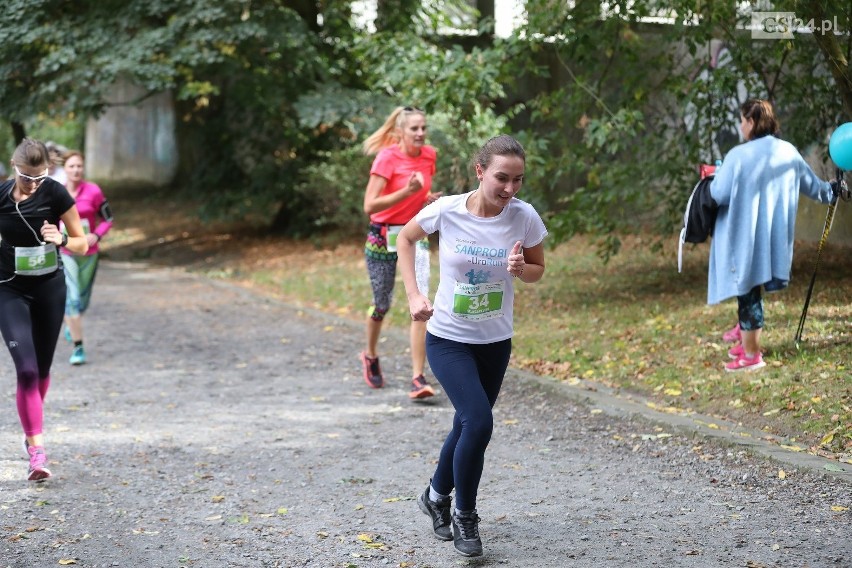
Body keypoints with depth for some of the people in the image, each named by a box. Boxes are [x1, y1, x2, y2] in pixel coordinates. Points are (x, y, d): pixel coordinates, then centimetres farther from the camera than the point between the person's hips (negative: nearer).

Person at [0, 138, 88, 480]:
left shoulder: (55, 194, -11)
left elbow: (82, 245, -5)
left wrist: (61, 240, -23)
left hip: (50, 288, 2)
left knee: (42, 369, 13)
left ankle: (32, 430, 38)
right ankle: (37, 451, -17)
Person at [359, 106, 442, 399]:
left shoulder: (429, 156, 2)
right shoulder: (387, 158, -15)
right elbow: (370, 205, -22)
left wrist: (430, 198, -1)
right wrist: (407, 191, -31)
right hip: (383, 237, -3)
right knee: (382, 305, 11)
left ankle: (418, 378, -12)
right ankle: (371, 356, 41)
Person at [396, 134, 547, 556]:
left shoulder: (524, 217, -14)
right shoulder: (446, 210, -18)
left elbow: (537, 271, 3)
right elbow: (406, 238, 2)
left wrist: (519, 269, -21)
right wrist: (414, 295, -7)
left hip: (496, 342, 3)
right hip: (447, 339, -3)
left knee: (468, 425, 16)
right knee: (479, 422, -18)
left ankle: (437, 496, 43)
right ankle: (463, 515, 3)